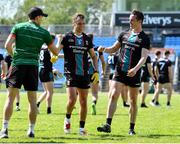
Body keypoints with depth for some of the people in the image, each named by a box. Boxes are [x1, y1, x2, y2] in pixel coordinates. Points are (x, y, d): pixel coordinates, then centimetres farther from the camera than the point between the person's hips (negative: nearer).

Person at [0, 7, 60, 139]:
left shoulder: (18, 27, 4)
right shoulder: (44, 32, 6)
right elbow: (56, 52, 13)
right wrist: (60, 42, 33)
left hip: (18, 65, 0)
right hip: (33, 67, 1)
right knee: (32, 100, 10)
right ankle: (31, 130, 9)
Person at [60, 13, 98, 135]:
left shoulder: (87, 39, 10)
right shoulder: (67, 37, -2)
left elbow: (93, 56, 18)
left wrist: (96, 71, 8)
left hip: (84, 75, 4)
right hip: (71, 74, -4)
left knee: (84, 102, 4)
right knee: (72, 100, -16)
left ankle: (82, 127, 14)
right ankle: (67, 119, 12)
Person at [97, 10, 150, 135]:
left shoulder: (144, 39, -3)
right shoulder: (124, 35, 11)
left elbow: (144, 57, -13)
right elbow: (114, 49, 17)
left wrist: (135, 69, -28)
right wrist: (104, 49, -5)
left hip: (133, 74, -3)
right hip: (120, 71, 3)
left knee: (133, 101, 6)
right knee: (113, 95, -11)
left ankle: (132, 128, 16)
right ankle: (108, 125, -14)